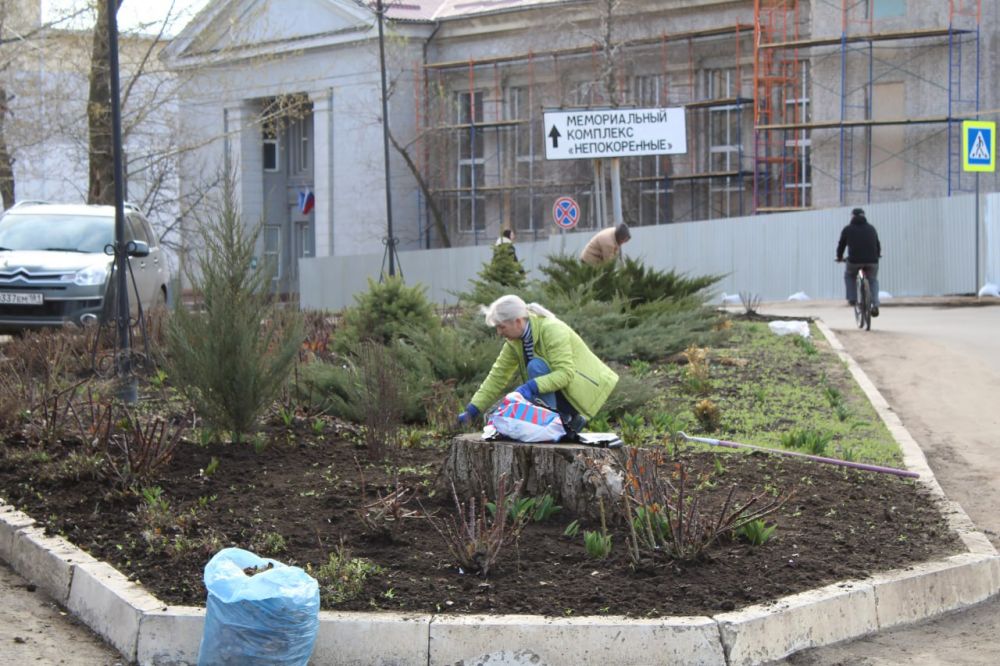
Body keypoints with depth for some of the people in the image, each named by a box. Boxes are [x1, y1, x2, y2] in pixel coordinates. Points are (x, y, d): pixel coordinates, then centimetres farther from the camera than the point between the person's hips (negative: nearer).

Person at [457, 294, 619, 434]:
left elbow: (565, 373, -31)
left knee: (536, 366, -27)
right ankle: (570, 419, 6)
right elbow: (498, 376, -1)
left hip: (585, 389, -8)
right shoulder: (514, 341, -2)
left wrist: (532, 387, -40)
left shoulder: (552, 330, -24)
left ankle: (560, 419, -18)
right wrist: (472, 410, -7)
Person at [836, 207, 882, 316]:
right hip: (872, 261, 2)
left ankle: (852, 299, 19)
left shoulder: (848, 229, 9)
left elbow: (841, 245, 15)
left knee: (849, 275, 30)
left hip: (854, 261, -2)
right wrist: (877, 255, 45)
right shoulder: (871, 228, 17)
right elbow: (878, 245, 25)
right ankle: (875, 305, 8)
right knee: (873, 280, 26)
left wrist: (839, 257, 34)